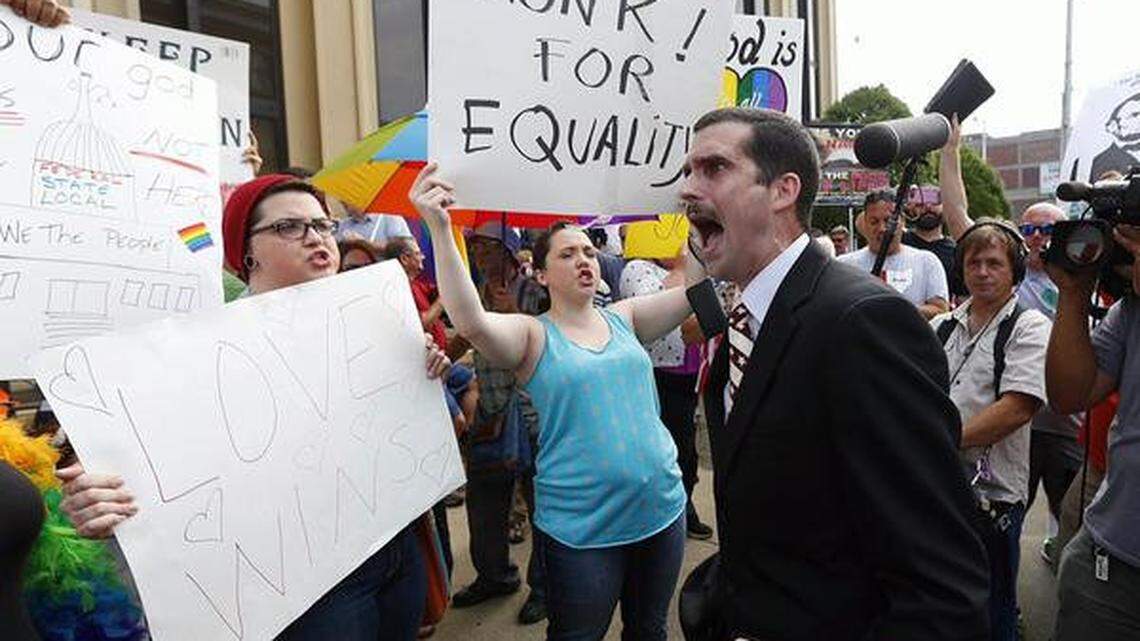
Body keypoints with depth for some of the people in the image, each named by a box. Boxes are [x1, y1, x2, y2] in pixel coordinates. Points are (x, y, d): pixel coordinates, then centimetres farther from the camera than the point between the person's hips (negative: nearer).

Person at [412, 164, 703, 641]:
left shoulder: (623, 319, 5)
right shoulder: (533, 336, -9)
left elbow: (694, 288, -1)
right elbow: (470, 320, -27)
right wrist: (440, 228, -35)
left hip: (661, 509, 5)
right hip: (581, 528, -4)